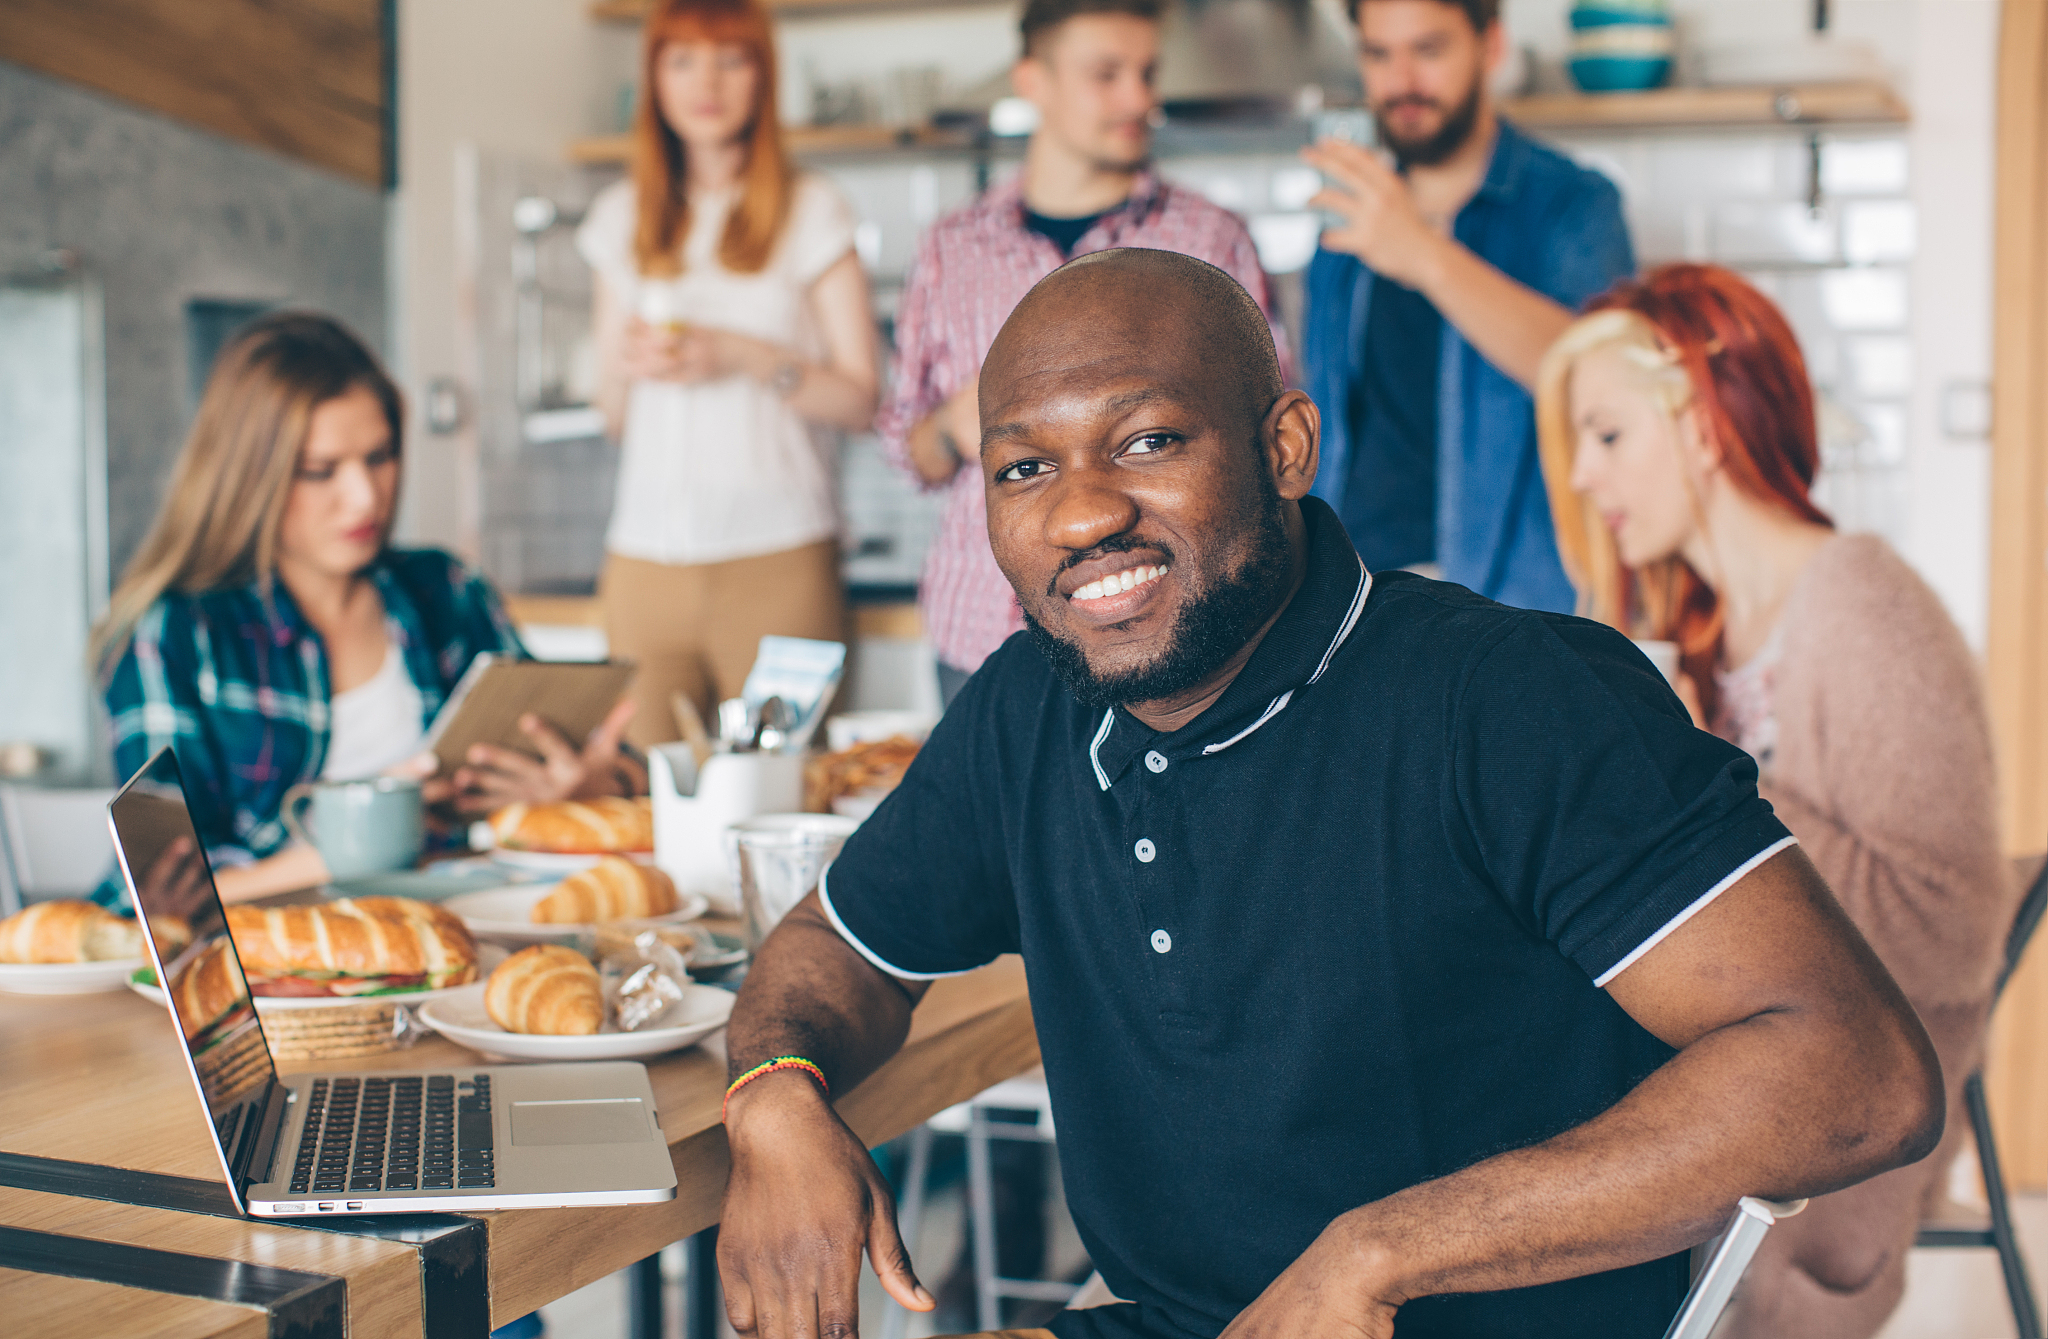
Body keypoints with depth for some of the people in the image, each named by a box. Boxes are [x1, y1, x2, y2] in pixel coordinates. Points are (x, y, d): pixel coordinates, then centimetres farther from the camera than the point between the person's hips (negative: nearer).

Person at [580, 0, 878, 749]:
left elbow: (858, 399, 0)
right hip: (646, 559, 3)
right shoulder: (621, 218, 15)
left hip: (776, 554, -3)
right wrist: (628, 364, -3)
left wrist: (741, 357, -12)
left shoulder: (811, 211, 5)